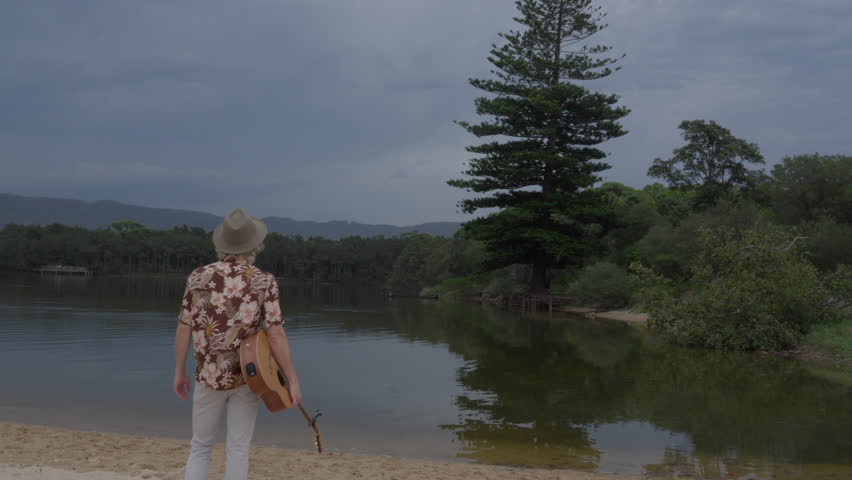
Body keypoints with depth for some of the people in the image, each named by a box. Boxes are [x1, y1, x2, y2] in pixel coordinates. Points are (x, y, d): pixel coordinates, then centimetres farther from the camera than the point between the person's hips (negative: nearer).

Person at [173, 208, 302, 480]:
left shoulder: (198, 277, -1)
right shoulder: (264, 282, -8)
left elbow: (184, 328, 0)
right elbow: (275, 334, -14)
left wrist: (179, 372, 11)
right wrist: (293, 380, -10)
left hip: (209, 376, 1)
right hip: (247, 377, -1)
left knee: (200, 447, 14)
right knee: (237, 449, 5)